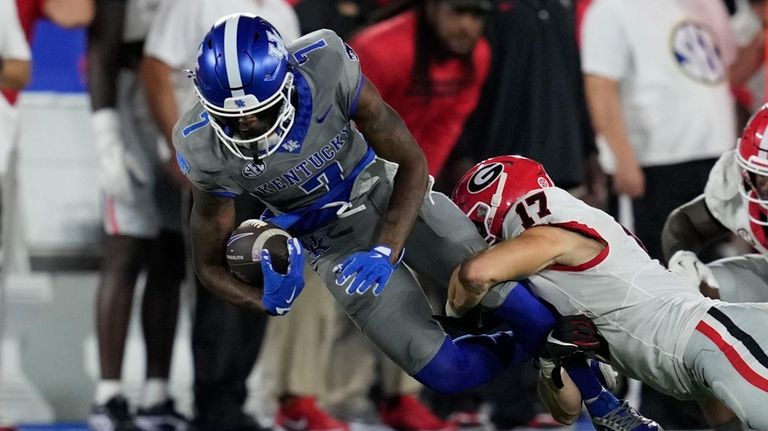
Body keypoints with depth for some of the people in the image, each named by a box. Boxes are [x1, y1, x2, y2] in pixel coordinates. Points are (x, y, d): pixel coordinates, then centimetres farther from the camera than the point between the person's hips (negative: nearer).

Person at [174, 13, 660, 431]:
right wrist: (267, 300, -36)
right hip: (333, 238, 0)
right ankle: (533, 347, 21)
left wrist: (386, 251, -34)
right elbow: (211, 264, -14)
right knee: (445, 371, -11)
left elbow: (412, 161, -19)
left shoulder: (324, 65, -31)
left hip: (386, 189, 0)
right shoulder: (206, 149, -28)